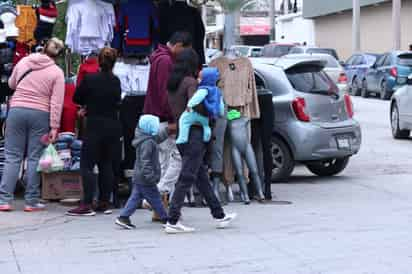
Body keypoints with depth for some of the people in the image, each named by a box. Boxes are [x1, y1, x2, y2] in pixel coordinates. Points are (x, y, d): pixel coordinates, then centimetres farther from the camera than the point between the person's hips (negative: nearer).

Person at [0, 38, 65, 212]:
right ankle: (31, 201, 6)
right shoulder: (57, 72, -2)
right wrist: (54, 127, -8)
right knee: (34, 158, 4)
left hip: (16, 110, 2)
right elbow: (56, 102, -8)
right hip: (40, 114, -2)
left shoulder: (23, 62, 7)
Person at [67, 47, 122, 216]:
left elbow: (76, 98, 2)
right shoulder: (116, 81, 3)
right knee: (107, 165, 12)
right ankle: (105, 203, 13)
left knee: (87, 165, -3)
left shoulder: (89, 79, -10)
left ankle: (87, 205, -10)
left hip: (95, 126, -5)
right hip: (113, 126, 5)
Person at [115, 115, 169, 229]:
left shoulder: (148, 140, 13)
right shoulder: (148, 142, -19)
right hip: (146, 181, -10)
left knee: (135, 198, 9)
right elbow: (145, 161, -25)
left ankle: (123, 217, 5)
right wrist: (149, 175, -27)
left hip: (138, 178, 10)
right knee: (155, 199, 0)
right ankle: (165, 219, 9)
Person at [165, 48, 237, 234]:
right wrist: (207, 114, -10)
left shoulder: (172, 84, 12)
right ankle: (172, 222, -8)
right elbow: (194, 104, -25)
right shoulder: (190, 82, -12)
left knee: (201, 176, 14)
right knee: (186, 178, -6)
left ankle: (219, 216, 23)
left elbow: (172, 107, 12)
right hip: (193, 133, -9)